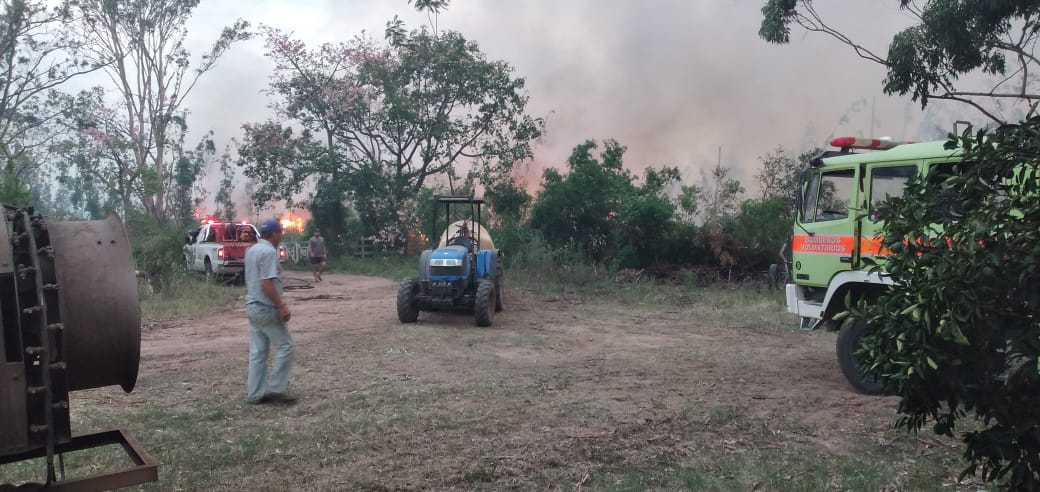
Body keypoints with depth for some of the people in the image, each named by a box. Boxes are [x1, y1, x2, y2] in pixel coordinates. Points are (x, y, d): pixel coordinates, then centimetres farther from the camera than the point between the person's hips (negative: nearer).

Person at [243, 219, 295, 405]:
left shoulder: (251, 250, 14)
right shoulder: (269, 251, -15)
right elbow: (267, 283, -23)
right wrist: (281, 306, -22)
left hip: (252, 307, 9)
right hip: (267, 308, -9)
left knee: (257, 352, 10)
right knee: (285, 345, 0)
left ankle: (255, 394, 13)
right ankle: (276, 389, 0)